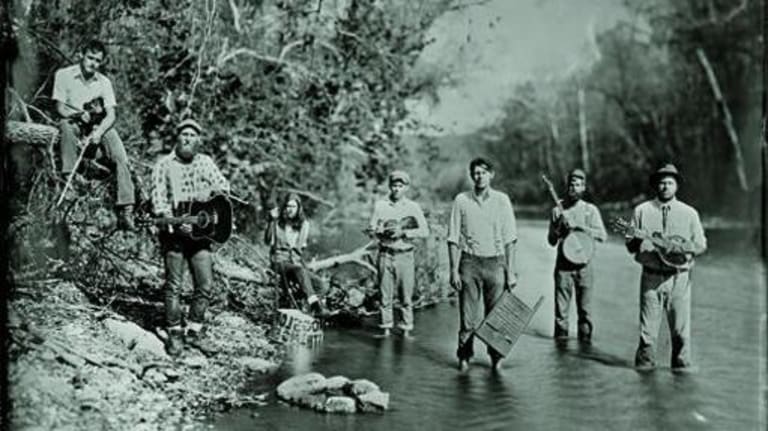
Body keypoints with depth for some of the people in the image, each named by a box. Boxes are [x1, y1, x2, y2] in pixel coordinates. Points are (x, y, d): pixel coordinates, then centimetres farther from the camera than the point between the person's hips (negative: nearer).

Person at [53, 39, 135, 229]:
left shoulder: (104, 82, -1)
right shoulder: (64, 75, -6)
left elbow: (111, 114, -9)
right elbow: (60, 108, -10)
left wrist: (98, 132, -28)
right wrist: (80, 114, -32)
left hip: (97, 125, 1)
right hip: (73, 123, -1)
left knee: (121, 156, -24)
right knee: (66, 125, -38)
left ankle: (126, 208, -27)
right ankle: (68, 178, -35)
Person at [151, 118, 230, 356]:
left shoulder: (205, 162, 14)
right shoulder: (164, 164, 1)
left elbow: (224, 185, 9)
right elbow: (159, 198, -8)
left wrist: (208, 191, -13)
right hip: (173, 231, -4)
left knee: (206, 285, 2)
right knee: (174, 285, -2)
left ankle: (195, 331, 16)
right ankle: (174, 333, 8)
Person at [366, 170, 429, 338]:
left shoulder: (413, 207, 6)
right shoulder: (380, 205, 7)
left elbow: (424, 231, -4)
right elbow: (371, 229, 2)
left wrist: (403, 232, -15)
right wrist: (384, 233, -17)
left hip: (405, 255, 0)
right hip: (386, 254, 0)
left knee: (406, 296, 1)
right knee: (385, 295, 2)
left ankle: (406, 330, 9)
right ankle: (386, 328, 11)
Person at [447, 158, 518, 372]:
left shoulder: (502, 200, 5)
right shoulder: (461, 200, 4)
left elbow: (510, 240, 4)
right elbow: (453, 239, 4)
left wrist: (511, 271, -1)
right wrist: (454, 270, -3)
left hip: (495, 262, 1)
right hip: (469, 262, 0)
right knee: (468, 315, -1)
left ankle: (496, 356, 16)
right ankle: (464, 356, 12)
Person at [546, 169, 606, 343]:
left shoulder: (590, 210, 7)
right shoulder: (558, 209, 8)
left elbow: (602, 235, -5)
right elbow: (551, 241, 7)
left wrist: (578, 226, -14)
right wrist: (558, 226, -11)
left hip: (583, 263, 0)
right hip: (563, 264, 0)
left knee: (585, 306, 2)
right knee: (561, 305, -1)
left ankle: (585, 337, 12)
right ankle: (561, 337, 8)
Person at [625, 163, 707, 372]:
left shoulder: (689, 213, 8)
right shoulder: (642, 210, 7)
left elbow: (701, 244, 7)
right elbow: (630, 245, 8)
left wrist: (680, 247, -12)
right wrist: (637, 240, -16)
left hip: (679, 277, 0)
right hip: (651, 276, 0)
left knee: (681, 327, 0)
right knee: (648, 326, 0)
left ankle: (681, 364, 12)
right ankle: (645, 363, 11)